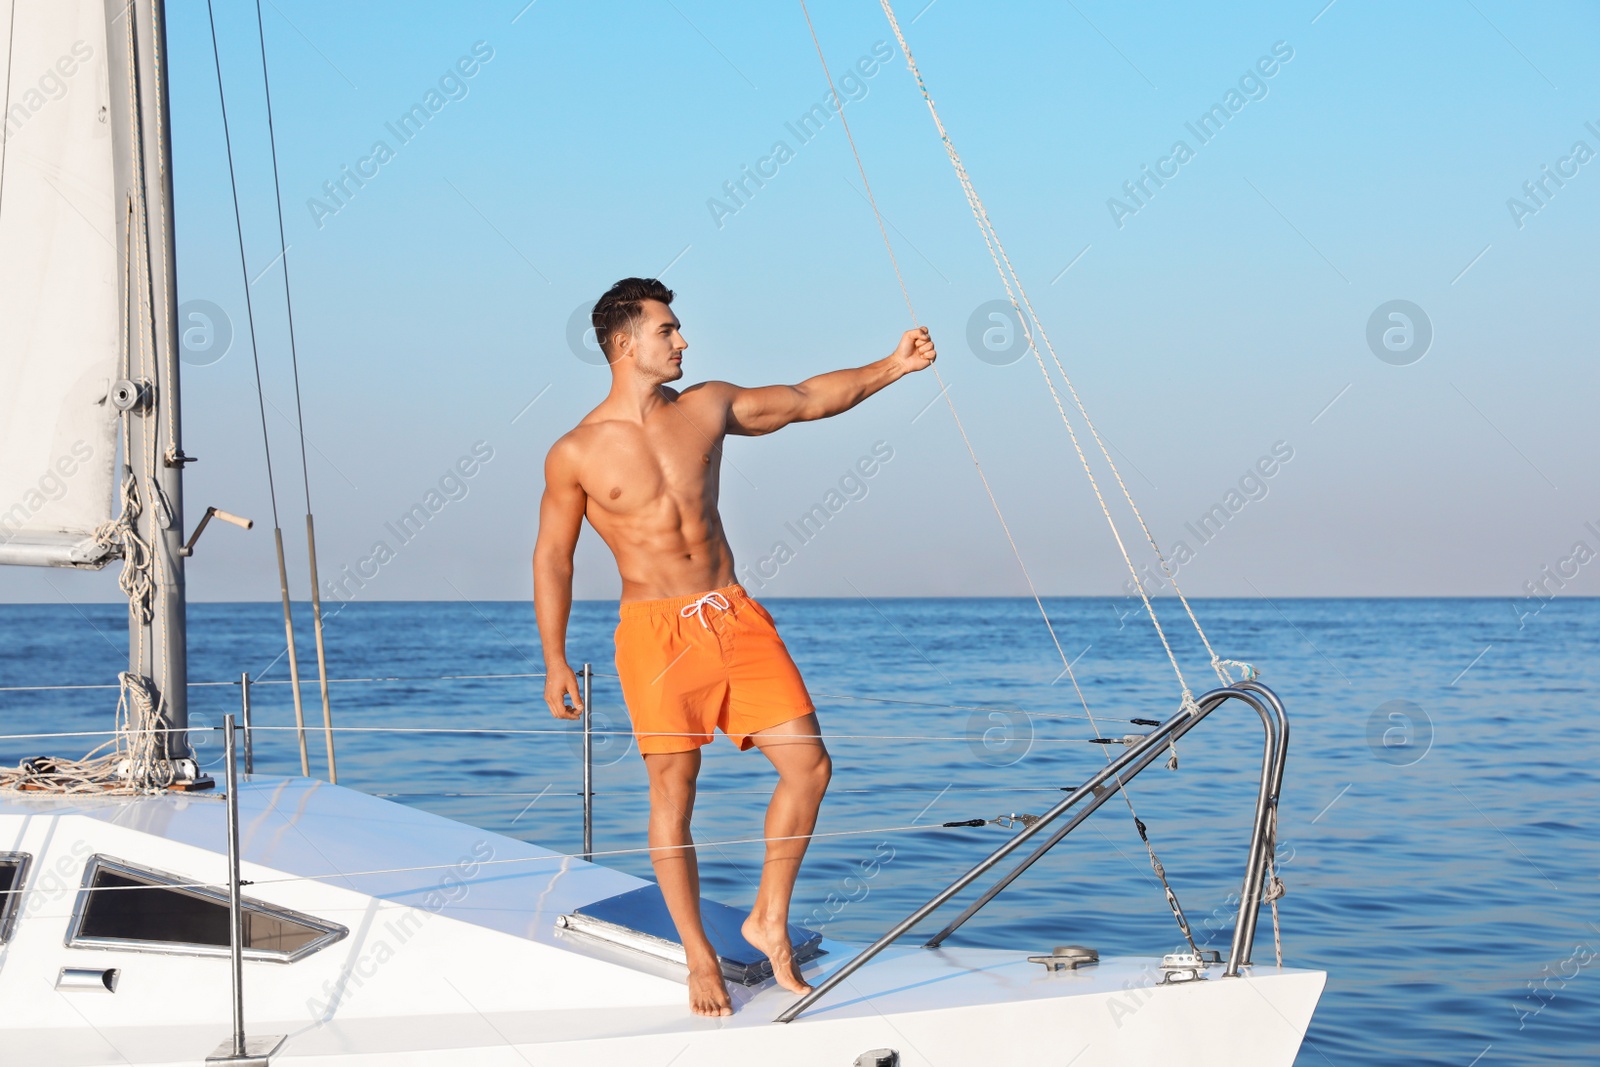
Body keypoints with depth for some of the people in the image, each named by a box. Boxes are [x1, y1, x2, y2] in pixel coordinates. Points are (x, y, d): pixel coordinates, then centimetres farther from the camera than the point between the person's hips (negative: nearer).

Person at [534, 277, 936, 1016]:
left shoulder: (709, 407, 7)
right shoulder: (576, 454, -3)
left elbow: (809, 399, 18)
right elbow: (552, 556, 4)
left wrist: (892, 367, 13)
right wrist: (555, 662, 0)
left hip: (735, 616, 4)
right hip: (656, 628, -4)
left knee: (809, 766, -2)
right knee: (673, 794, -2)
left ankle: (769, 922, 16)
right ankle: (699, 957, 12)